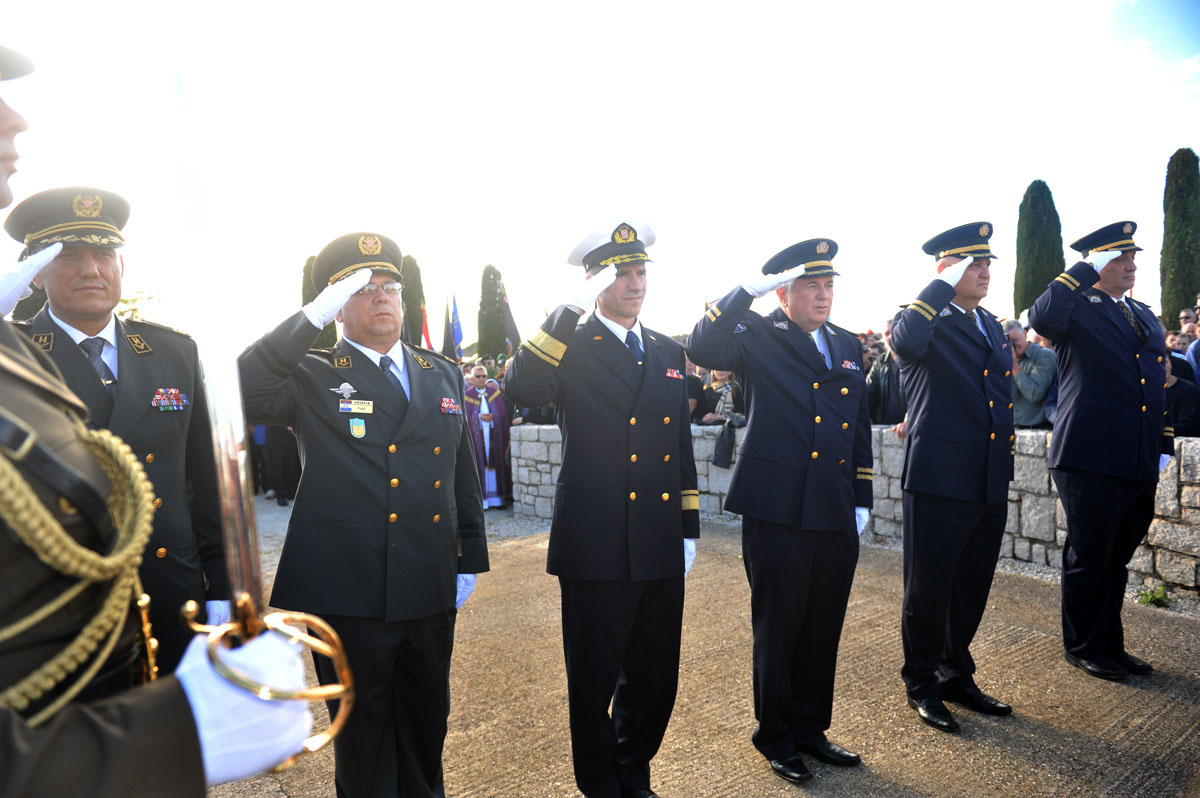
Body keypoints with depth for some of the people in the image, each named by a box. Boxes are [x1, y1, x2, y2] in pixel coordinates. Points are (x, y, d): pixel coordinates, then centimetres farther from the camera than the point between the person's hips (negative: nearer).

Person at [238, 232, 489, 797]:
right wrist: (313, 315, -24)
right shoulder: (312, 377, -3)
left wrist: (470, 559, 10)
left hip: (430, 589, 4)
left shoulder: (442, 375, 9)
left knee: (427, 717, 20)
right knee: (362, 724, 14)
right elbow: (242, 391, -24)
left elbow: (465, 474, 11)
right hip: (349, 591, -4)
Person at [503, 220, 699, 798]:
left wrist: (688, 528, 11)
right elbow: (520, 389, -26)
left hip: (660, 549, 5)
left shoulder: (668, 353, 11)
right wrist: (573, 309, -25)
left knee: (655, 681, 17)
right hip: (595, 549, -5)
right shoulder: (572, 348, -4)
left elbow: (681, 447, 14)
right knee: (595, 683, 11)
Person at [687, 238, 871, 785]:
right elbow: (702, 348, -22)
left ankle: (811, 728, 33)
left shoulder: (847, 346, 15)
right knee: (777, 628, 7)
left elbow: (859, 427, 17)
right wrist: (750, 287, -20)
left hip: (836, 515, 5)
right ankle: (776, 738, 26)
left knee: (823, 629, 14)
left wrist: (862, 499, 12)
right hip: (776, 513, -5)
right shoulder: (759, 339, -2)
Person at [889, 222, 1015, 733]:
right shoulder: (926, 322, -7)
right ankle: (921, 686, 23)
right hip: (940, 480, -7)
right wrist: (945, 284, -23)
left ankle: (956, 676, 35)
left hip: (990, 483, 8)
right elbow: (905, 340, -33)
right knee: (929, 588, 5)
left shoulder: (992, 327, 16)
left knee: (972, 588, 17)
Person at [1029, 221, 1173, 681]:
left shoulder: (1145, 318, 18)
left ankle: (1111, 646, 31)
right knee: (1088, 559, 5)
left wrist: (1164, 447, 16)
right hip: (1091, 462, -7)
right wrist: (1086, 269, -20)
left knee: (1116, 560, 17)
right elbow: (1041, 318, -30)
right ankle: (1083, 648, 21)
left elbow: (1158, 386, 21)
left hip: (1140, 465, 7)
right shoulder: (1078, 309, -5)